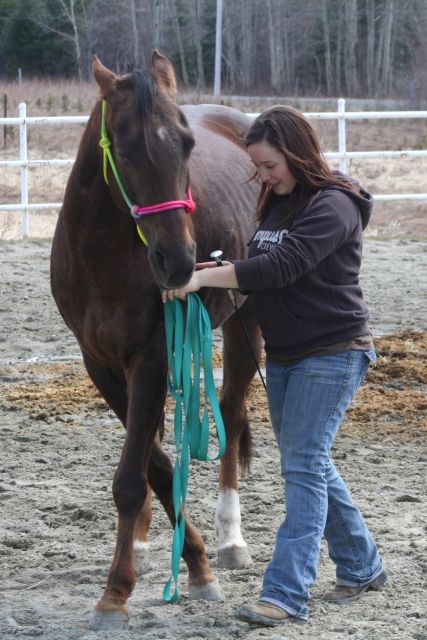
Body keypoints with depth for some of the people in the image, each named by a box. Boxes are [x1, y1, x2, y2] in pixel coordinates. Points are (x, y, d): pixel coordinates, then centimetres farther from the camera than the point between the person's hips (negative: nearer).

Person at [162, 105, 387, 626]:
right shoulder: (276, 203, 11)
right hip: (284, 357, 9)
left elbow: (281, 266, -29)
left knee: (303, 466, -14)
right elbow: (262, 265, 17)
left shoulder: (332, 206, -17)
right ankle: (362, 568, 28)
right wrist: (218, 271, -5)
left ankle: (286, 594, -17)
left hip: (332, 355, -9)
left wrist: (204, 277, -32)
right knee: (308, 465, 14)